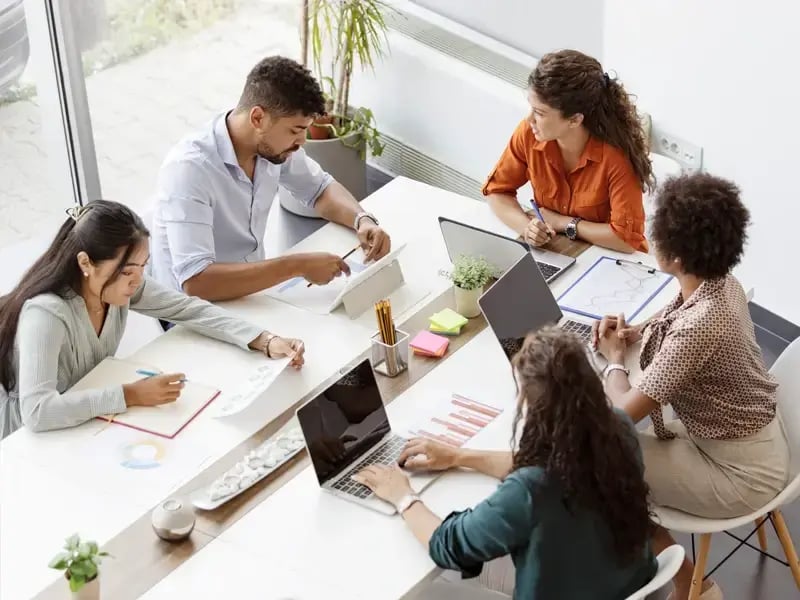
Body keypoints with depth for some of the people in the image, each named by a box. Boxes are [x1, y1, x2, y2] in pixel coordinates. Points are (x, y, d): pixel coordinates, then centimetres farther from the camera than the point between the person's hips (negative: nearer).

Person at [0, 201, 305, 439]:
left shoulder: (120, 284, -13)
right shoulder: (46, 314, -33)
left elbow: (191, 309, -5)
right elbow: (37, 411, -43)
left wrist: (267, 342, -17)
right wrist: (130, 395, -42)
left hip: (90, 423, 7)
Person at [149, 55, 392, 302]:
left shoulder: (274, 145, -7)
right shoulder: (189, 168, -28)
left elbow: (321, 189, 12)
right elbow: (195, 282, -36)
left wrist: (363, 220, -9)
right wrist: (297, 266, -36)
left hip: (251, 294, 7)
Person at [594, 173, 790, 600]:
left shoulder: (700, 325, -34)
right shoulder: (722, 284, -6)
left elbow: (625, 411, -27)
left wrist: (614, 358, -7)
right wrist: (636, 333, 1)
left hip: (739, 472, -9)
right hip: (744, 440, 9)